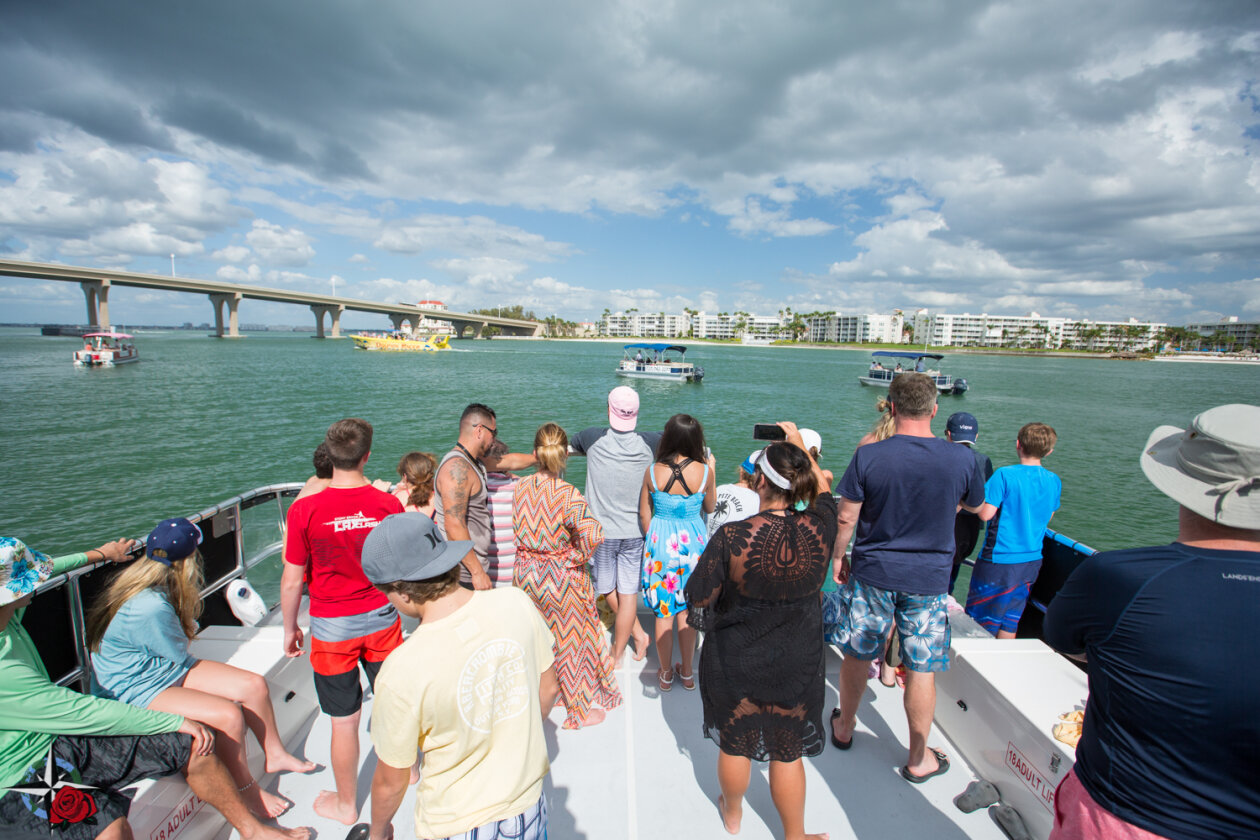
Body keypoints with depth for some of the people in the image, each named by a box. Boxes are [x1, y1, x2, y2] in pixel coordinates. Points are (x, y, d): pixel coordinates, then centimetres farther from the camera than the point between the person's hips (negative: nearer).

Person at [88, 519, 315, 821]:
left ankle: (275, 755, 17)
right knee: (228, 715, -25)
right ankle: (247, 792, -1)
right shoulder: (150, 608, -33)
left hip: (167, 667, 9)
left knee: (254, 685, -3)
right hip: (132, 691, -9)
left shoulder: (152, 588, -4)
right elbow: (181, 654, -14)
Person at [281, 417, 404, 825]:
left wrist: (290, 628, 7)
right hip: (382, 619, 2)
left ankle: (345, 804, 36)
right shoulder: (389, 504, -13)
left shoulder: (304, 510, -18)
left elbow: (292, 581, -9)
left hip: (332, 627, -2)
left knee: (344, 722, 14)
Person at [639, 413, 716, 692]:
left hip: (660, 542, 0)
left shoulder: (653, 471, -12)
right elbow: (710, 508, 5)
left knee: (663, 612, 13)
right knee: (687, 610, 17)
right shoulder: (703, 471, -13)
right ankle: (687, 672, 32)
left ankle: (666, 674, 28)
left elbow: (644, 514, -1)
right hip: (693, 542, 1)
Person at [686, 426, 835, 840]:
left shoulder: (731, 537, -27)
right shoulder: (817, 529, -20)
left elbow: (699, 603, -16)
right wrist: (798, 442, 12)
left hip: (736, 663, -1)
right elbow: (822, 490, 4)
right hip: (797, 666, 1)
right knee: (787, 752, 22)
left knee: (734, 743, 24)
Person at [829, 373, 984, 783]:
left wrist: (838, 556, 6)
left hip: (872, 573, 0)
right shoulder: (961, 459, -9)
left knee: (857, 655, 16)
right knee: (922, 669, 13)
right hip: (929, 579, 1)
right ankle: (919, 758, 29)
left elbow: (846, 518, -10)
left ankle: (844, 727, 37)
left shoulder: (868, 456, -15)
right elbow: (975, 506, 11)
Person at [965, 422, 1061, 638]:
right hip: (1032, 561, 6)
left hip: (998, 562, -6)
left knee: (979, 622, 7)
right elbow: (1047, 517, 15)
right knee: (1010, 624, 17)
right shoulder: (1054, 481, 2)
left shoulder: (1005, 475, -18)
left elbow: (985, 514, -19)